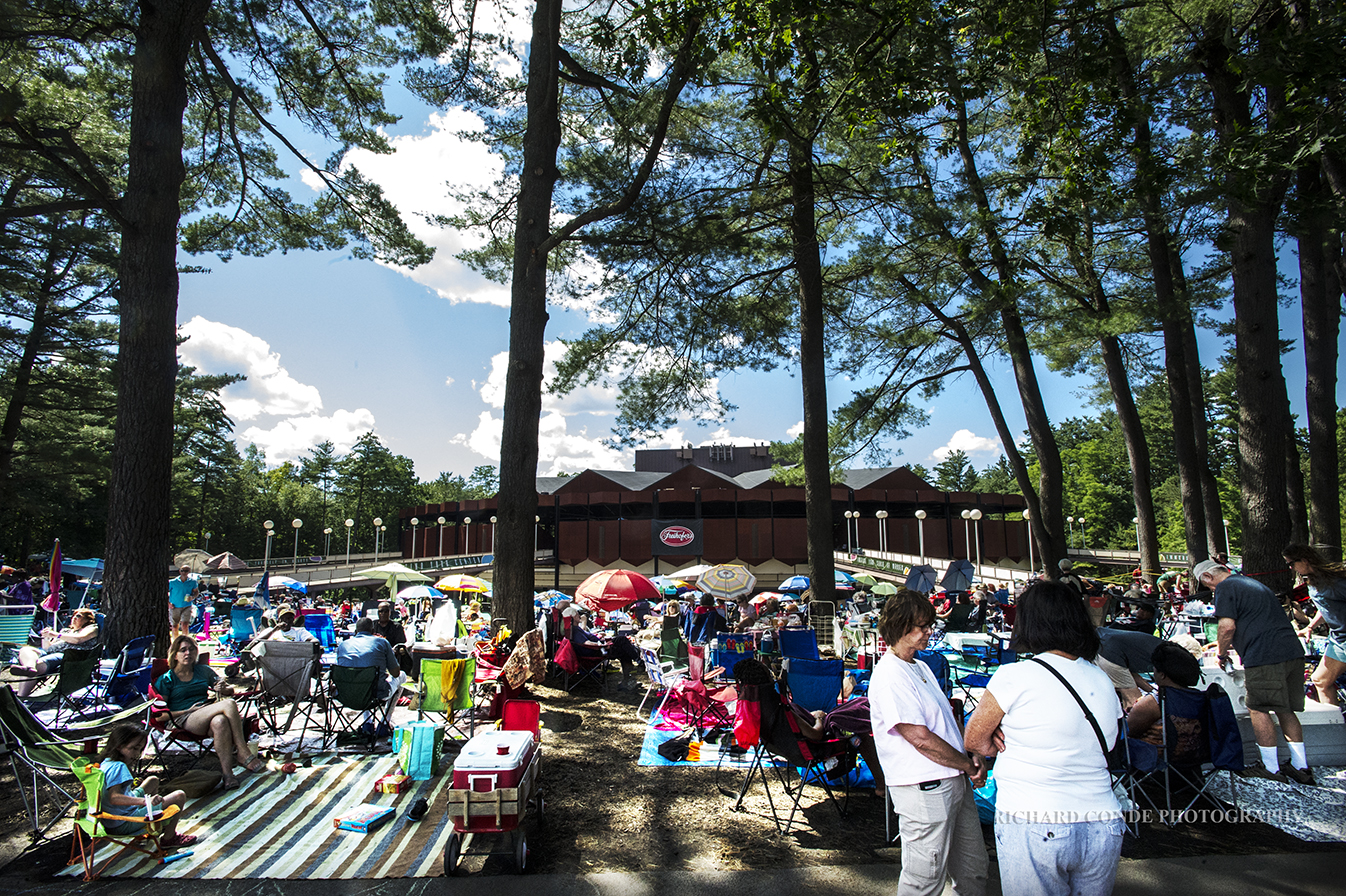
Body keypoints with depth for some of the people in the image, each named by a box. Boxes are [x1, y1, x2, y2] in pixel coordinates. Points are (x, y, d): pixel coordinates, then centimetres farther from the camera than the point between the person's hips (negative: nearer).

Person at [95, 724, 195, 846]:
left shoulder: (105, 763, 5)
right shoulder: (118, 767, -26)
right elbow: (114, 798, -41)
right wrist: (146, 801, -50)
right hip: (123, 825, -11)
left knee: (153, 780, 30)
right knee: (179, 796, -12)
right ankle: (168, 838, 6)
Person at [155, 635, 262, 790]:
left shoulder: (203, 670, 19)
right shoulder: (166, 679, 10)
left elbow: (231, 691, 20)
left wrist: (223, 689, -4)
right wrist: (189, 710, -11)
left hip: (208, 716, 3)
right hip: (184, 720, -3)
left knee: (220, 722, -39)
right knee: (229, 704, -34)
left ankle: (227, 773, -39)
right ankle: (244, 754, -32)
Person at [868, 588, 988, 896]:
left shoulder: (920, 667, 12)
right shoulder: (889, 675, -20)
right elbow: (921, 738, -22)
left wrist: (973, 756, 0)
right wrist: (968, 765, -10)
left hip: (956, 783, 9)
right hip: (924, 790, -9)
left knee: (973, 869, 21)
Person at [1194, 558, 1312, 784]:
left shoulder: (1225, 587, -5)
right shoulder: (1253, 583, 23)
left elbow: (1227, 626, -14)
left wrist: (1221, 653, 2)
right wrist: (1225, 644, 34)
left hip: (1265, 656, -9)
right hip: (1293, 649, 9)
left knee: (1258, 710, 0)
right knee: (1286, 710, 15)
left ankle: (1271, 768, 5)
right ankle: (1301, 767, 19)